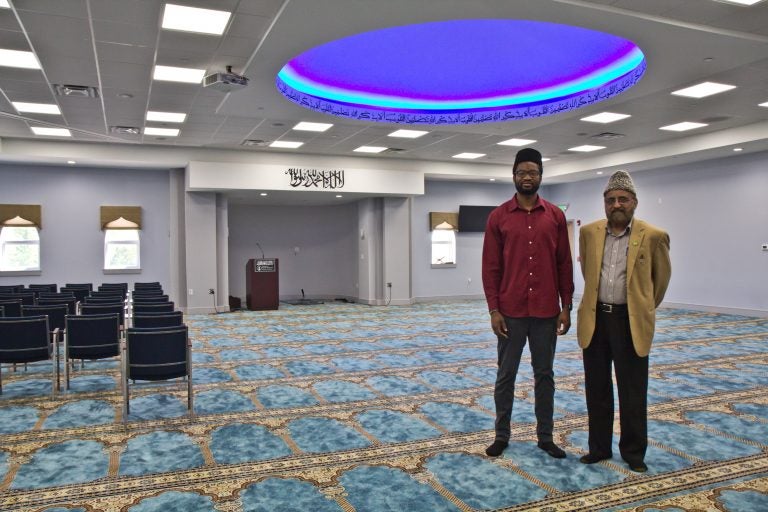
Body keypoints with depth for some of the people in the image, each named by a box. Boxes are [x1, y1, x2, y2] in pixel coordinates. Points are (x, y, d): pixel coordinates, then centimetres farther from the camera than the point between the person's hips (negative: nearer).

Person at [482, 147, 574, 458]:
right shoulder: (498, 217, -1)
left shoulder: (555, 216, 3)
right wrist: (493, 310, -8)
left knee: (544, 375, 12)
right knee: (505, 375, 9)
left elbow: (565, 264, 5)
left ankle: (545, 437, 25)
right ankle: (501, 435, 23)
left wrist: (566, 307, 0)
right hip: (510, 312, -1)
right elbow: (490, 267, -2)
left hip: (546, 311, 1)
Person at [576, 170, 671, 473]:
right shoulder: (589, 232, 3)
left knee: (632, 392, 7)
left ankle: (633, 451, 24)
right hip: (594, 319, 3)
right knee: (597, 389, 12)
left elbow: (662, 276, 10)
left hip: (631, 321, -3)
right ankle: (599, 447, 26)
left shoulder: (653, 237, -5)